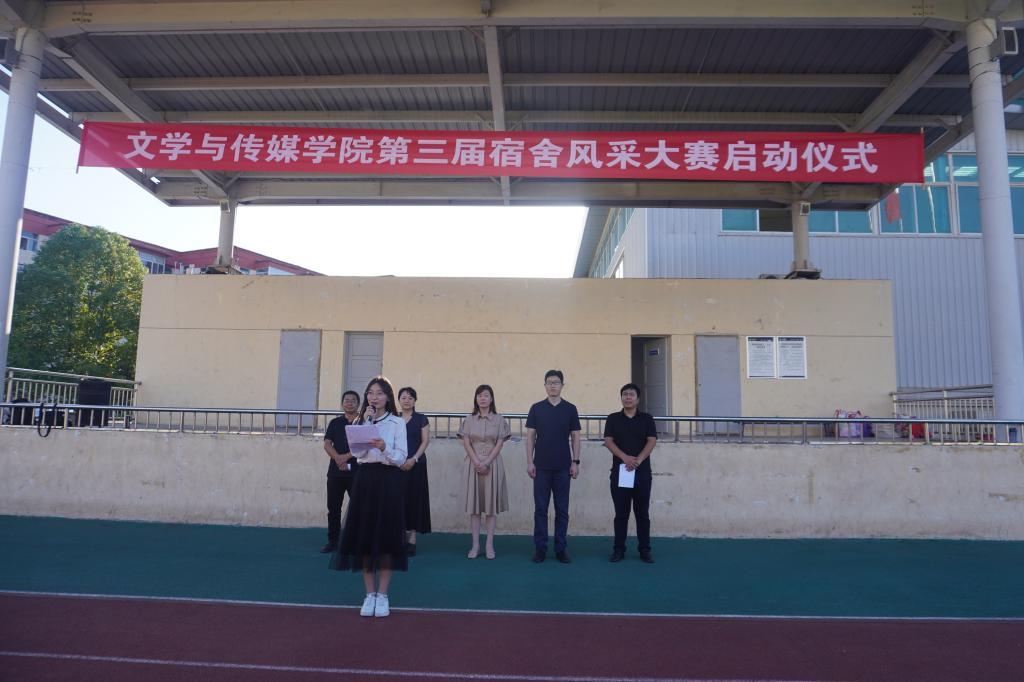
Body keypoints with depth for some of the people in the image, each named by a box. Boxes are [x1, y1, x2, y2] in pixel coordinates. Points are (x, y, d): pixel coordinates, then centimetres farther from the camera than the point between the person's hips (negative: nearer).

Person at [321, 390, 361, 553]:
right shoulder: (335, 423, 13)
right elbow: (327, 444, 3)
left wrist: (347, 456, -17)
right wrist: (338, 458, -14)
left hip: (357, 471, -3)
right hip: (335, 471, 3)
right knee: (333, 507, 7)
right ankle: (332, 541, 16)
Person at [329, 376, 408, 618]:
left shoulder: (397, 423, 0)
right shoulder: (361, 421, 10)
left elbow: (401, 459, -6)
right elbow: (357, 452, -5)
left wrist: (384, 447, -23)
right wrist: (367, 423, -10)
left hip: (388, 480, -3)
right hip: (365, 479, 3)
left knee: (386, 536, 0)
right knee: (364, 535, 3)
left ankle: (382, 595, 12)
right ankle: (369, 594, 15)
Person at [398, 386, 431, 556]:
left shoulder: (421, 419, 2)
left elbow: (425, 441, -2)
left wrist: (414, 459, -14)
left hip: (415, 464, -2)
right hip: (396, 464, 2)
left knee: (413, 499, -1)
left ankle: (411, 540, 4)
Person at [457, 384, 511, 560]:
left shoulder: (499, 420, 2)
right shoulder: (469, 420, 6)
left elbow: (499, 444, -3)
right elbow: (466, 444, 0)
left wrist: (486, 463, -13)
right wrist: (477, 463, -12)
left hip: (492, 464, -1)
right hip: (473, 464, 1)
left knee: (492, 503, 1)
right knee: (474, 503, 2)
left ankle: (489, 545, 7)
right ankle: (475, 544, 7)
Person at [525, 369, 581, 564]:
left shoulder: (570, 409, 3)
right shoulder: (536, 408, 3)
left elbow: (575, 437, 5)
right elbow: (530, 436, 3)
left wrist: (575, 462, -2)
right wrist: (530, 462, -4)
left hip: (563, 467, 0)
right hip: (542, 467, 0)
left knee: (562, 510, 6)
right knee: (540, 509, 4)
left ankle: (560, 549, 15)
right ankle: (540, 548, 12)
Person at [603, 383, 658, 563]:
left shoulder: (647, 418, 6)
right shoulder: (613, 418, 6)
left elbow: (652, 441, -3)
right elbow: (608, 441, -3)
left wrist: (638, 460, -17)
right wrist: (625, 457, -18)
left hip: (642, 472, 0)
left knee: (642, 513, 5)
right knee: (621, 513, 4)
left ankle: (645, 550, 13)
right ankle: (619, 549, 12)